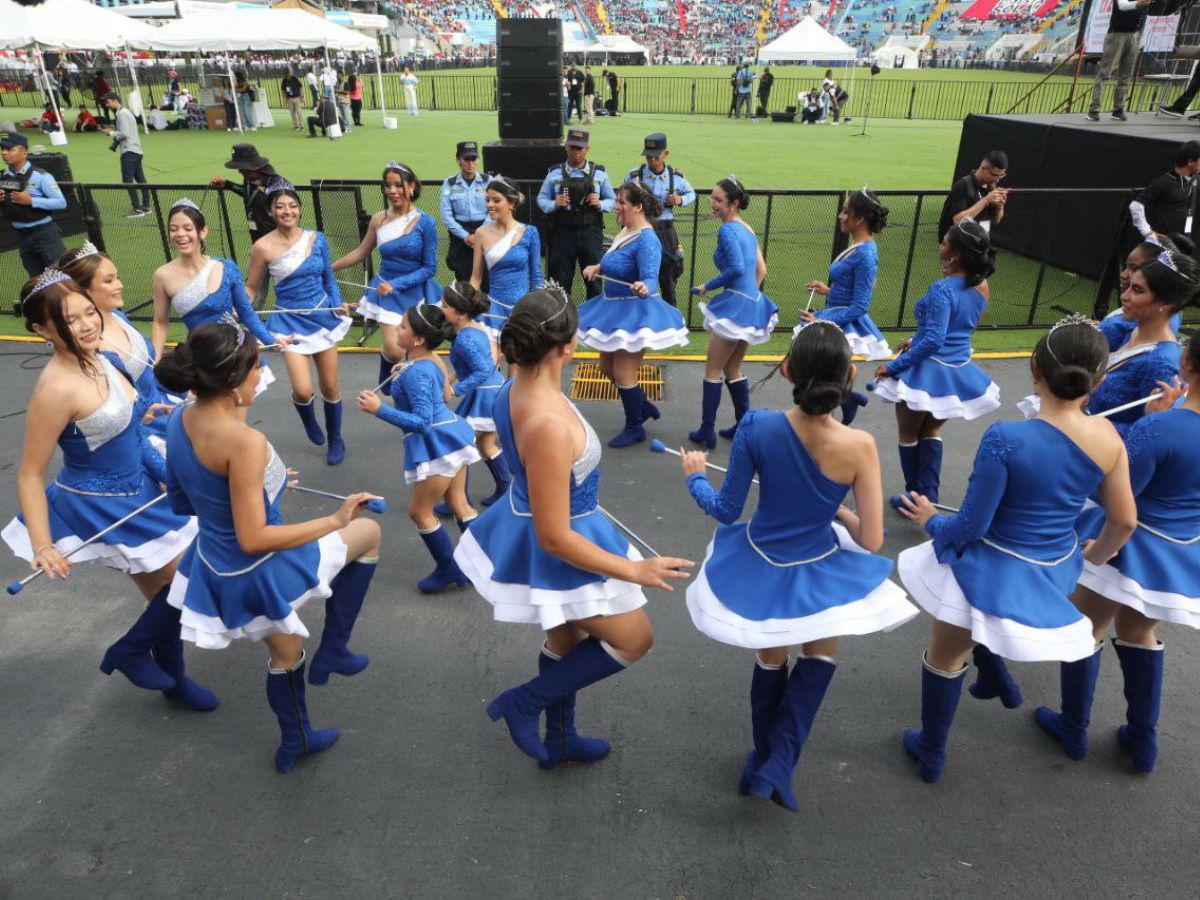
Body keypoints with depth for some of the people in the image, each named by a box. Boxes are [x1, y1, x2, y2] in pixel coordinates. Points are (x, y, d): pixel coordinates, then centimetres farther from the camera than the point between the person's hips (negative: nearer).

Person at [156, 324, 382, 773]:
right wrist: (334, 521, -22)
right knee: (368, 531, 13)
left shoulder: (179, 420, -5)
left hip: (217, 568, 8)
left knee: (285, 655, 30)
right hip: (262, 571, -8)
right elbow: (253, 539, -29)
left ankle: (295, 741, 54)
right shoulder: (244, 441, -32)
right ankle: (332, 651, 20)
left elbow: (180, 501, 9)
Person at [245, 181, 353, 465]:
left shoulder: (316, 239, -1)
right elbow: (251, 287, 1)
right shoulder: (263, 247, -9)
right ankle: (309, 421, 27)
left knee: (330, 386, 9)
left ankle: (336, 440, 32)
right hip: (290, 321, -2)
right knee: (303, 391, -11)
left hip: (323, 316, 2)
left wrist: (338, 304, -7)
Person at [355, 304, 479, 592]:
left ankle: (449, 570, 18)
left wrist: (379, 409, -30)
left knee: (419, 511, 6)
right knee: (458, 503, 18)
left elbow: (422, 421, -27)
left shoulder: (415, 373, -24)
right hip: (450, 436, 10)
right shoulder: (429, 359, 5)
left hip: (436, 445, -10)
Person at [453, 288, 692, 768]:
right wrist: (634, 571, -22)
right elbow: (554, 537, -30)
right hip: (559, 551, -9)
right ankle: (524, 703, 21)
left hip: (523, 521, 9)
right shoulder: (549, 426, -37)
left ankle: (559, 740, 49)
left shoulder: (513, 391, -9)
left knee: (566, 639, 28)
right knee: (634, 640, 13)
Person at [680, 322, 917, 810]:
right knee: (819, 657, 29)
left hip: (759, 567, 2)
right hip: (820, 577, -1)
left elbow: (726, 510, -13)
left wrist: (695, 477, 6)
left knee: (770, 661, 27)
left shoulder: (756, 427, -24)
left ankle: (764, 762, 49)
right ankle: (777, 767, 19)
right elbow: (870, 539, -18)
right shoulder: (859, 446, -25)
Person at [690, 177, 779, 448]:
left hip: (736, 305, -9)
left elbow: (737, 268, -25)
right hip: (753, 303, 9)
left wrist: (708, 287, -13)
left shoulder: (728, 229, -14)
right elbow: (761, 270, 16)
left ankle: (707, 431, 7)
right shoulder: (748, 229, 13)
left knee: (712, 370, 1)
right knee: (733, 369, 20)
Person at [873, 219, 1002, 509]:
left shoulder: (942, 289, -24)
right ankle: (929, 496, 26)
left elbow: (933, 341, -29)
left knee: (908, 433, 16)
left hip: (928, 371, -7)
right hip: (960, 371, 7)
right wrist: (916, 341, 22)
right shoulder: (982, 287, 1)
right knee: (931, 431, 26)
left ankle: (915, 496, 26)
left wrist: (893, 366, -21)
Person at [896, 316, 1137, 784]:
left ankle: (931, 754, 39)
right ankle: (995, 678, 51)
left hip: (991, 569, -6)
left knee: (944, 659, 19)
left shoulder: (1005, 439, -29)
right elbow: (1124, 521, 0)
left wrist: (931, 520, 0)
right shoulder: (1107, 437, -13)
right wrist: (1097, 555, 20)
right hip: (1054, 570, 6)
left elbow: (971, 526, -22)